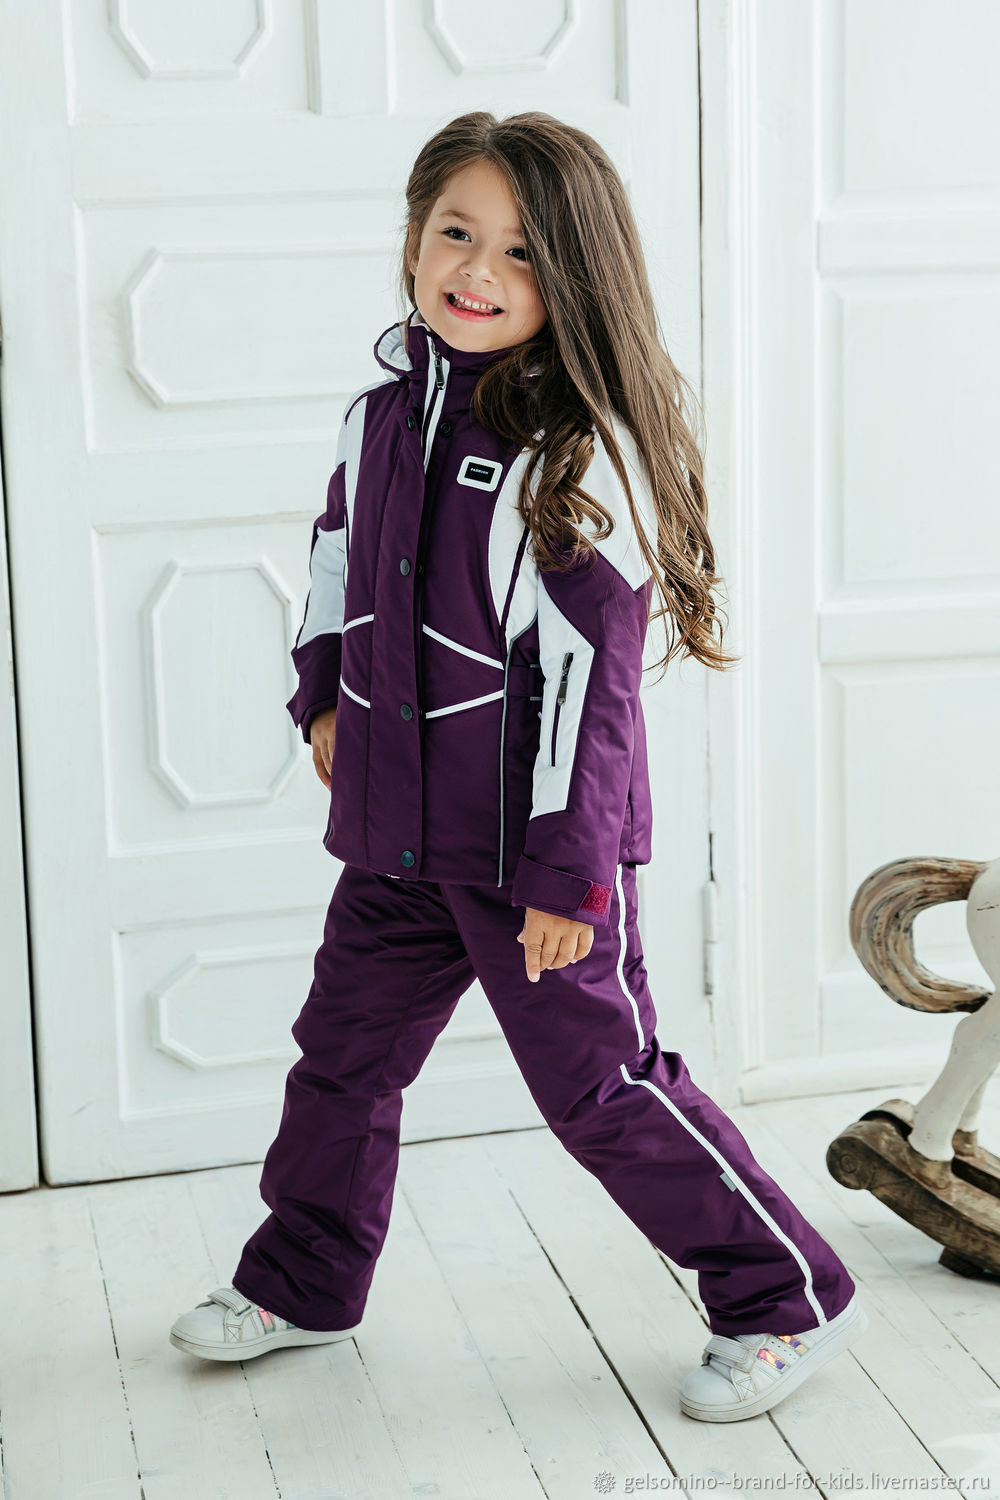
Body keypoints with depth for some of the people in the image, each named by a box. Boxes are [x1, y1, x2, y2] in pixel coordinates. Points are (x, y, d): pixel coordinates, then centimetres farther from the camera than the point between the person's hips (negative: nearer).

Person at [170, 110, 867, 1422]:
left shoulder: (581, 452, -18)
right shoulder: (385, 409, 3)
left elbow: (588, 672, -20)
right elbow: (340, 550, 23)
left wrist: (567, 871, -20)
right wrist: (326, 696, 16)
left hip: (538, 836, -7)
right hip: (399, 823, 7)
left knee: (600, 1083, 0)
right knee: (343, 1052, 18)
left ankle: (791, 1302, 16)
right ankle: (301, 1286, 40)